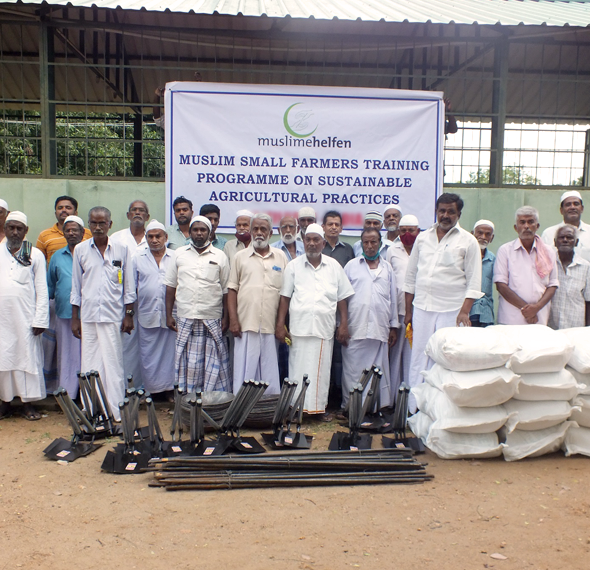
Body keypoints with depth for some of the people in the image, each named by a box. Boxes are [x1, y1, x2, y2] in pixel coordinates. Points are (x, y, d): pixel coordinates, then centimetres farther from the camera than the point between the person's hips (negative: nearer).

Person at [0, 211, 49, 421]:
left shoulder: (35, 255, 4)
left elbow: (42, 290, 1)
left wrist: (40, 319, -5)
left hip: (26, 318, -2)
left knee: (28, 358, 1)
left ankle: (27, 402, 10)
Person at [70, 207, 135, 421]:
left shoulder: (122, 250, 2)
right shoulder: (80, 250, 6)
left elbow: (129, 285, 5)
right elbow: (76, 286, 10)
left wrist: (128, 314, 2)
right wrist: (75, 318, 8)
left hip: (113, 315, -2)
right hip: (88, 316, 2)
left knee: (113, 365, -1)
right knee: (89, 366, 5)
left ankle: (116, 414, 6)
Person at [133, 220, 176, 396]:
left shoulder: (175, 258, 6)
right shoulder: (138, 258, 10)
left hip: (170, 315, -1)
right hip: (147, 315, 1)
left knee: (169, 352, 3)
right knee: (147, 355, 5)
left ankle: (169, 389, 14)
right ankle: (149, 390, 15)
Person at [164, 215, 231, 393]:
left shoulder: (220, 256, 5)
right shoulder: (179, 254, 10)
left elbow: (226, 290, 5)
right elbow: (170, 286, 9)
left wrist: (225, 318, -1)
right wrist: (169, 315, 3)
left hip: (212, 320, -1)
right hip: (185, 320, 1)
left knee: (213, 364, 1)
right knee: (187, 364, 4)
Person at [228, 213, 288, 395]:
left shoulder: (281, 257, 9)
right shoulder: (240, 256, 8)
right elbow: (232, 289, 5)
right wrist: (233, 320, -4)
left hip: (271, 325, 1)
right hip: (246, 325, -1)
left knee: (269, 373, 7)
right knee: (244, 372, 2)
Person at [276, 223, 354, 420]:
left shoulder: (334, 266, 9)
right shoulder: (293, 266, 6)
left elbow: (342, 298, 10)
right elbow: (285, 298, 4)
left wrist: (344, 324, 4)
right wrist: (280, 325, -2)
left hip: (325, 329, 1)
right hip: (299, 328, -1)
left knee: (322, 369, 6)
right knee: (298, 369, 1)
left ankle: (321, 406, 18)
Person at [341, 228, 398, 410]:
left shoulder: (387, 268, 14)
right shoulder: (351, 266, 8)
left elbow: (393, 298, 15)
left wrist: (394, 326, 11)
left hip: (380, 329, 2)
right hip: (355, 329, -2)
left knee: (380, 371, 4)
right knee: (353, 371, 0)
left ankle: (381, 405, 11)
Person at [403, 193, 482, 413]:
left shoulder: (468, 241, 2)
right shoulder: (423, 238, 12)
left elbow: (474, 281, -1)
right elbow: (411, 277, 15)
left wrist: (464, 311, -12)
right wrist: (408, 311, 12)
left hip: (451, 310, -3)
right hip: (422, 308, 3)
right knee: (418, 361, 6)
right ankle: (414, 410, 14)